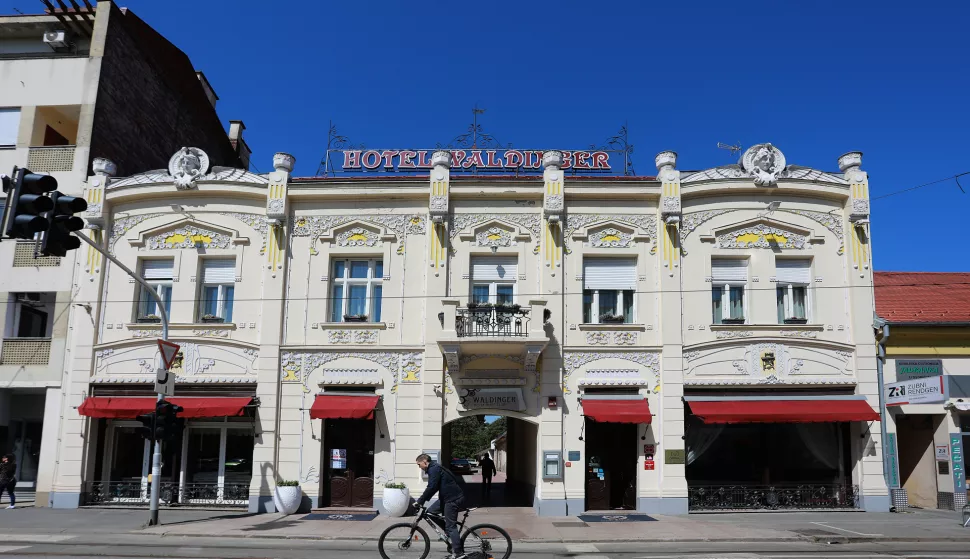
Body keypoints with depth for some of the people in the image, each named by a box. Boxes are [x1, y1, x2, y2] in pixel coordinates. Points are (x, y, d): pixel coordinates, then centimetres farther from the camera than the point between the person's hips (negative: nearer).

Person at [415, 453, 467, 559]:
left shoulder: (434, 469, -15)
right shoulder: (434, 468, 17)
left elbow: (431, 488, -24)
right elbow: (433, 487, 26)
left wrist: (420, 501, -17)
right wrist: (422, 500, 24)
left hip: (453, 499, -10)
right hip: (448, 497, 10)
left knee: (450, 526, -7)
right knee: (431, 511, 13)